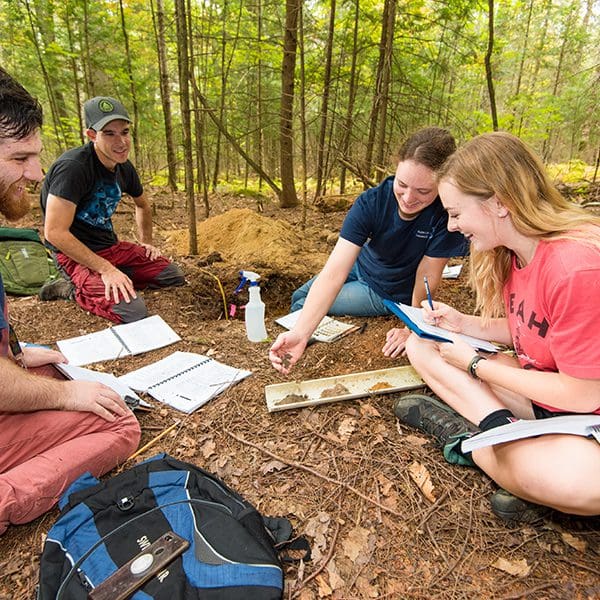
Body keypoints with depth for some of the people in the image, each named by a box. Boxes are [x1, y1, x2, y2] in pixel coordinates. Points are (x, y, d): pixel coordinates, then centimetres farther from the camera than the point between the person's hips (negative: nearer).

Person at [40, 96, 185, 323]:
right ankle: (75, 289, 0)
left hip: (112, 245, 8)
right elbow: (54, 233, -26)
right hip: (77, 254, -8)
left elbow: (142, 205, 24)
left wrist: (146, 242, 16)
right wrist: (105, 269, -25)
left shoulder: (124, 168, 2)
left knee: (174, 277, 7)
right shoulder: (72, 167, -23)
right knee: (133, 312, -26)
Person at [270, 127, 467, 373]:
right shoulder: (371, 203, -30)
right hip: (360, 267, 3)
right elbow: (333, 273, -38)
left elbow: (426, 278, -24)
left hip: (387, 294, -2)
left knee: (300, 308, -2)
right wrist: (300, 333, -48)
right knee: (298, 299, 14)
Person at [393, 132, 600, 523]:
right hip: (540, 386, 8)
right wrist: (462, 324, -4)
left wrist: (476, 364, -15)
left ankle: (461, 431, -13)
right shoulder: (513, 254, -2)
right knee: (421, 346, -1)